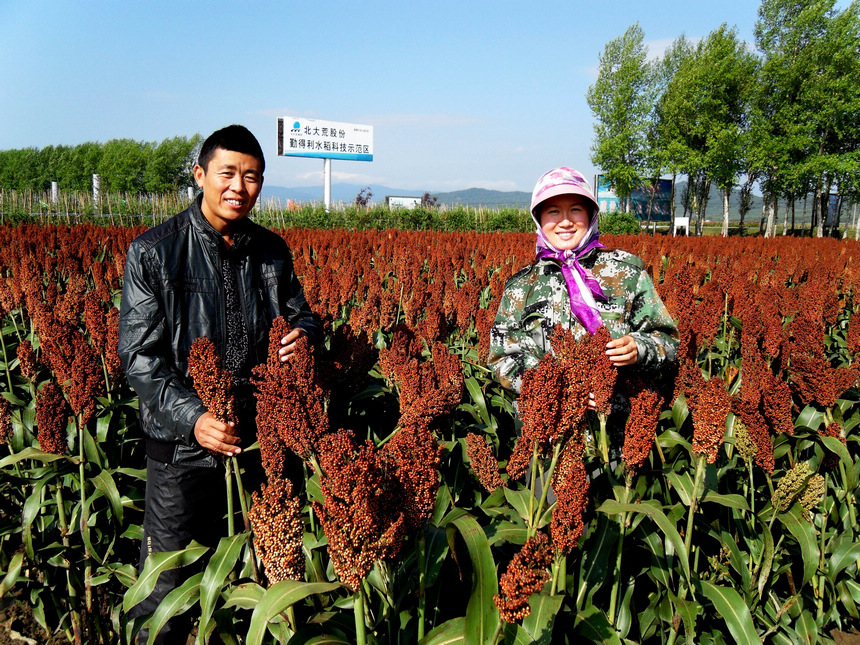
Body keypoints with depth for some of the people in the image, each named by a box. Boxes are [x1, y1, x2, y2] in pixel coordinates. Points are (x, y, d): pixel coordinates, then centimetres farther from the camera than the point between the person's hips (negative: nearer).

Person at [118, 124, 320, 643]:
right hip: (185, 445, -3)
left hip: (260, 439, 4)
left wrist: (303, 333, -10)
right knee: (169, 585, 9)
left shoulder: (273, 251, 6)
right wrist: (193, 417, -24)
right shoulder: (153, 253, -7)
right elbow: (139, 356, -9)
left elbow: (303, 315, 16)